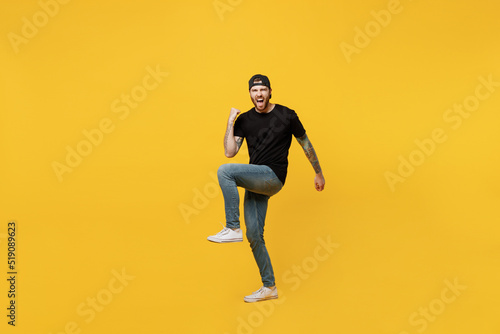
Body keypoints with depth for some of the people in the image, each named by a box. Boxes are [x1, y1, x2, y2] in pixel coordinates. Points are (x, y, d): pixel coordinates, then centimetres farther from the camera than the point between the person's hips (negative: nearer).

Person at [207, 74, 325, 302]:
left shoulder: (286, 115, 1)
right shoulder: (244, 120, 9)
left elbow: (306, 144, 11)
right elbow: (230, 152, 0)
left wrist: (319, 173, 15)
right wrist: (230, 121, -4)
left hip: (273, 177, -5)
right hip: (255, 182, 5)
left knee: (224, 171, -26)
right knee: (254, 236, 4)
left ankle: (232, 229, -20)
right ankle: (269, 287, 17)